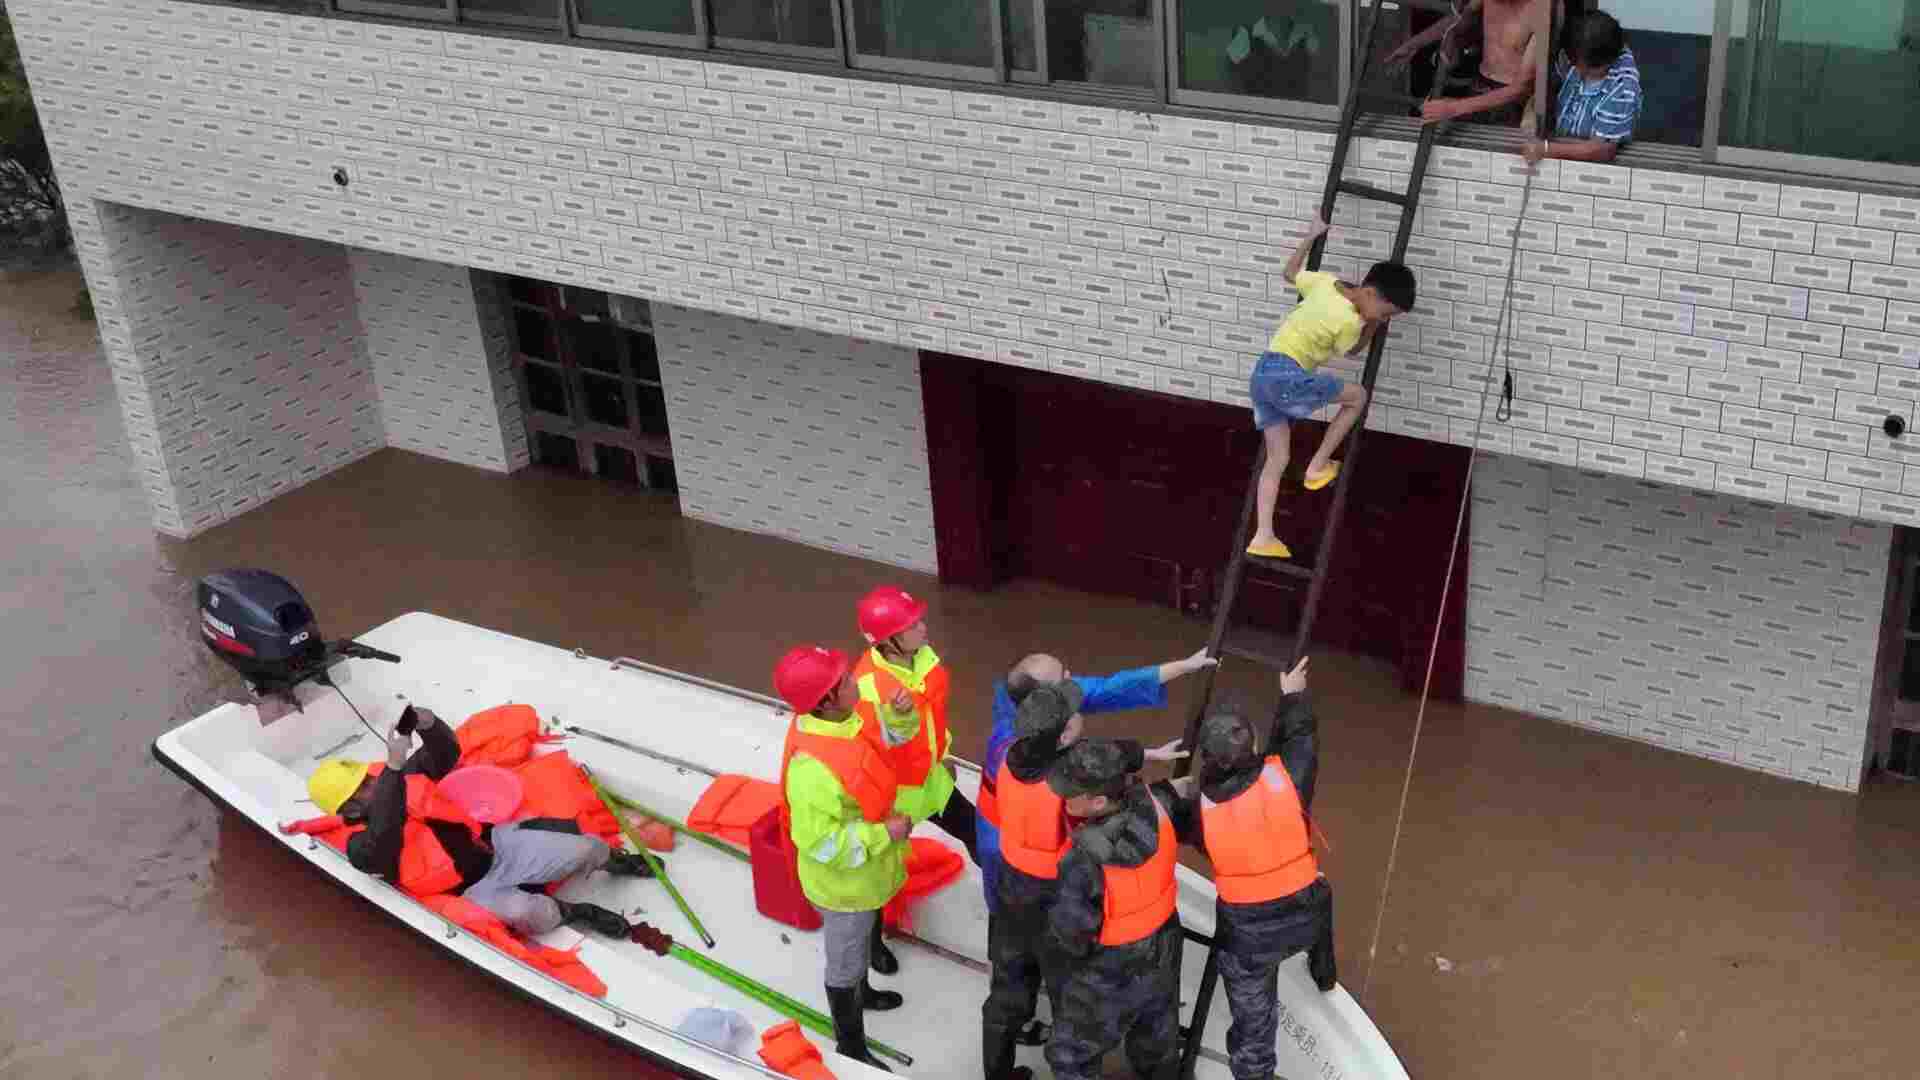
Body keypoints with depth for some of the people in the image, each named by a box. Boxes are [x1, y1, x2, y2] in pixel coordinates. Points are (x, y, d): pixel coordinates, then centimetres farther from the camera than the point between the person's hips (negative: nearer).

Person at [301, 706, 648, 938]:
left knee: (588, 848, -11)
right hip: (476, 890, -5)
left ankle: (615, 862, 26)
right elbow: (385, 832, -37)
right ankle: (574, 913, -9)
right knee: (523, 913, -40)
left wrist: (429, 725, -16)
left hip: (496, 844, 5)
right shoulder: (362, 849, -14)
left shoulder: (403, 777, 6)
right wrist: (394, 765, -46)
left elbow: (447, 754, 8)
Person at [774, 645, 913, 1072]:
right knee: (845, 964, 17)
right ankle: (851, 1047, 40)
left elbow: (885, 738, 8)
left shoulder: (845, 715, -16)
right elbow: (820, 843, -34)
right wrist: (884, 835, -28)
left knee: (864, 937, 35)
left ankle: (861, 993, 64)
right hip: (843, 881, -8)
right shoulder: (812, 768, -43)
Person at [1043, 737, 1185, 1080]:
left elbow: (1068, 933, -26)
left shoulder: (1085, 862, -40)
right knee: (1156, 1035, 33)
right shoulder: (1152, 805, -26)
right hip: (1162, 951, 6)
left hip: (1109, 974, -6)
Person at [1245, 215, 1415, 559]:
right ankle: (1318, 466, 10)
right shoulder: (1350, 321, -13)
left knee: (1277, 458, 11)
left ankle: (1262, 537, 6)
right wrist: (1374, 325, 18)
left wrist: (1311, 237, 34)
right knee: (1358, 396, 6)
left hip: (1262, 373, 8)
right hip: (1288, 376, -8)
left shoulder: (1326, 282, 6)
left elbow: (1290, 273, 26)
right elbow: (1351, 351, 10)